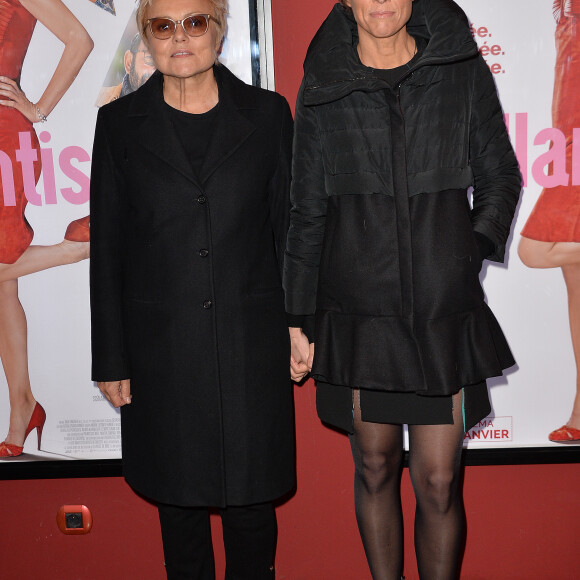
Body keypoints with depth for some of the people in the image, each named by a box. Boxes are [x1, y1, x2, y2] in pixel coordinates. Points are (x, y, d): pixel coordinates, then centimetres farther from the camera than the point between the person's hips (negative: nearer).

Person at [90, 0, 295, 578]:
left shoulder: (267, 113, 3)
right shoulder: (120, 123, 3)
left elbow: (289, 228, 5)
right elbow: (107, 248, 3)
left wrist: (299, 330, 1)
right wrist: (111, 360, 1)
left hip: (252, 341, 0)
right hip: (161, 348, 1)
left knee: (251, 497, 10)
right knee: (178, 498, 14)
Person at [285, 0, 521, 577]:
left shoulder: (463, 72, 3)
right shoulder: (323, 88, 4)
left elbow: (500, 178, 12)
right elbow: (307, 212, 7)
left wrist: (474, 247, -4)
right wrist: (297, 320, 6)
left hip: (445, 313, 0)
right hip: (357, 314, 1)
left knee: (438, 482, 3)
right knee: (375, 468, 13)